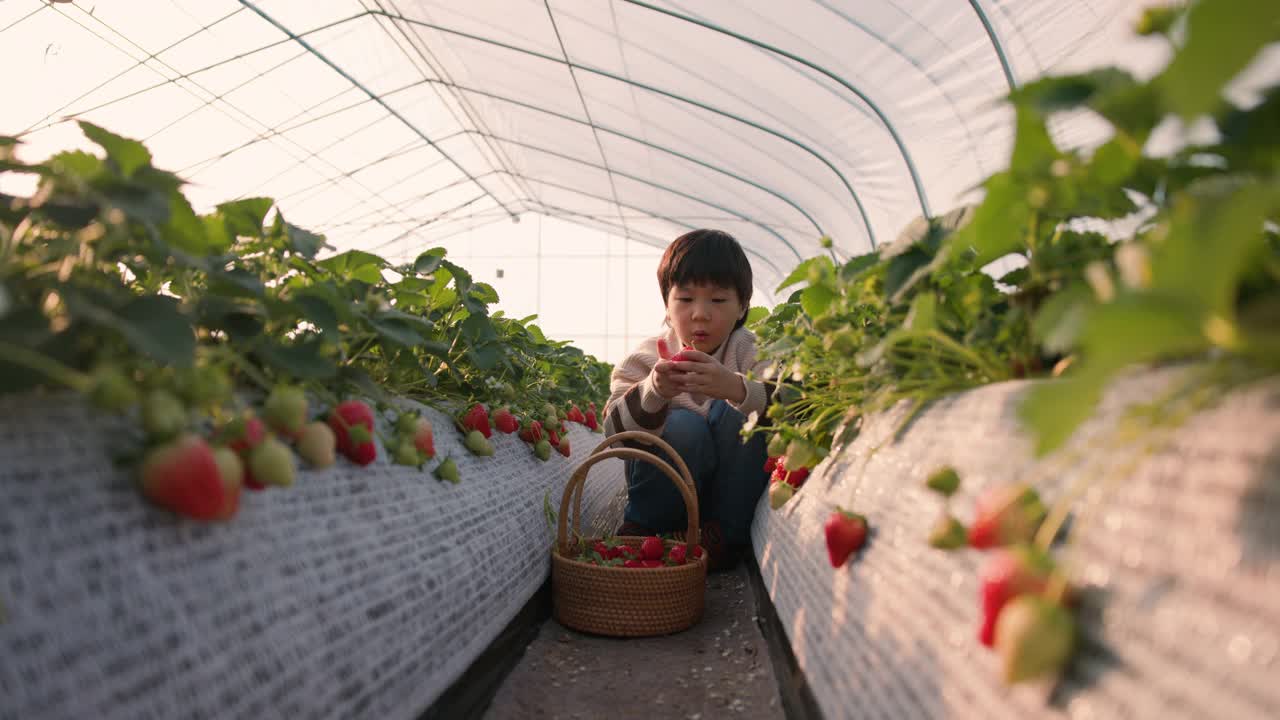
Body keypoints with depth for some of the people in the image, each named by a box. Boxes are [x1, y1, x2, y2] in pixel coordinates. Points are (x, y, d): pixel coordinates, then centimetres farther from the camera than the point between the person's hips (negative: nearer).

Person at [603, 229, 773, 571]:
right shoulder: (648, 358, -5)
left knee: (736, 413, -24)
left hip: (734, 487, 0)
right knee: (684, 425, -29)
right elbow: (614, 433, -18)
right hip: (669, 489, 0)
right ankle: (641, 527, -6)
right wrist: (652, 393, -39)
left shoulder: (751, 353, -6)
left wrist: (735, 388, -48)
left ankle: (725, 532, -13)